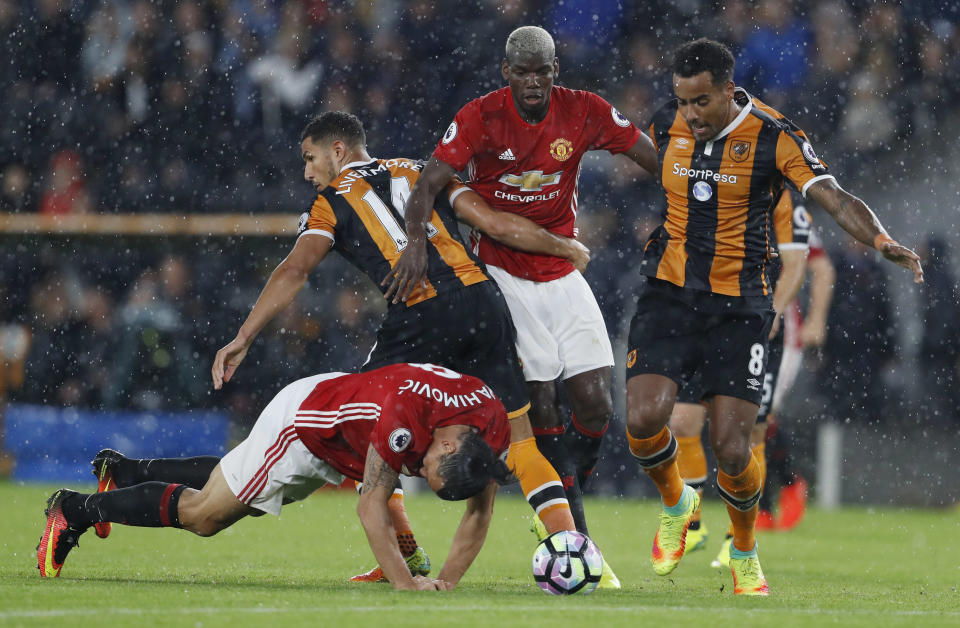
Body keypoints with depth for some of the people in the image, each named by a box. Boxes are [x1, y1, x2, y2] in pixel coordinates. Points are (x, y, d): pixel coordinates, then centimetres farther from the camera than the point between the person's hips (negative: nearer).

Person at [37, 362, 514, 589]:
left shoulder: (494, 428, -24)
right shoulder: (404, 418, -43)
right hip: (301, 419, -7)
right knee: (203, 514, 5)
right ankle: (77, 509, 22)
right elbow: (371, 509, -36)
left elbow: (479, 512, -12)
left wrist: (447, 581, -21)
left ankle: (125, 472, 46)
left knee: (242, 494, 27)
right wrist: (404, 583, -39)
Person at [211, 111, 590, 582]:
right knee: (519, 441, 9)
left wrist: (242, 339, -5)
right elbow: (497, 225, 15)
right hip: (480, 299, 4)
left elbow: (295, 270, -1)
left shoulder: (332, 202, 14)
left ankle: (405, 556, 10)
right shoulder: (421, 172, 23)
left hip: (420, 318, -4)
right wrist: (565, 248, 28)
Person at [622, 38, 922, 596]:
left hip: (740, 307, -3)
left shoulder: (774, 137, -12)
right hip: (670, 295, 3)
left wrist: (882, 241, -37)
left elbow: (835, 198, -22)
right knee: (644, 420, -15)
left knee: (732, 449, -8)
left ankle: (745, 553, 22)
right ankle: (676, 503, 19)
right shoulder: (666, 126, 0)